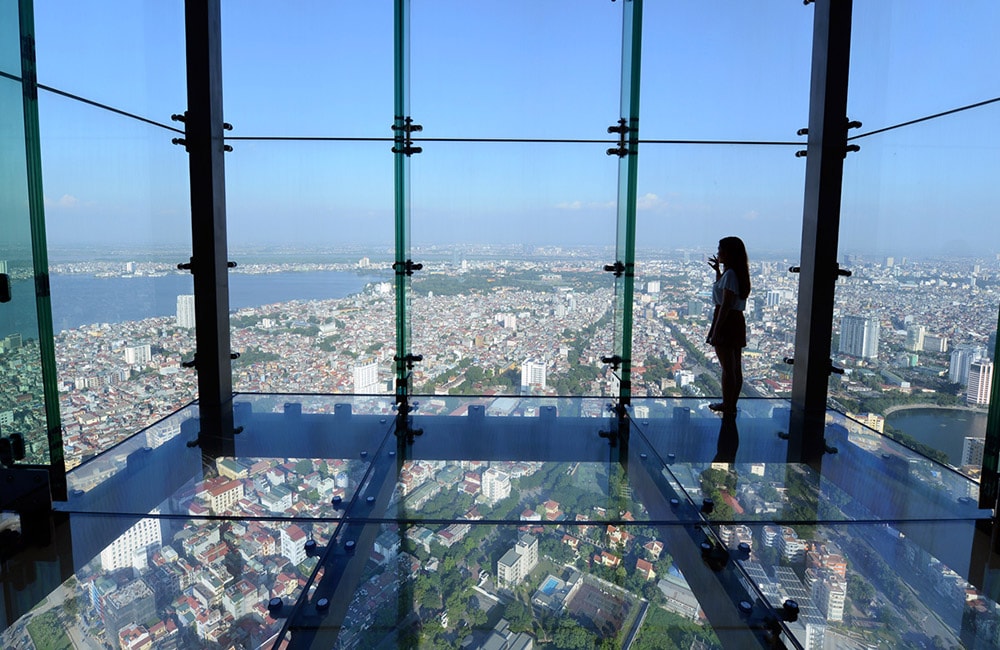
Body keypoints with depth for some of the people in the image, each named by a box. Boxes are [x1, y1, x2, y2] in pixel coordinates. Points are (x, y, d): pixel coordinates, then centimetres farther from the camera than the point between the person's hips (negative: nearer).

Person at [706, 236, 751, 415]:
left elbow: (726, 305, -21)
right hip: (737, 321, 10)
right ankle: (731, 405, 24)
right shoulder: (737, 273, 12)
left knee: (727, 368, -3)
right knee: (735, 368, 14)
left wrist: (716, 330, -21)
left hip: (727, 321, -10)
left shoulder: (730, 274, -16)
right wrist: (717, 270, 26)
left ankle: (728, 407, 3)